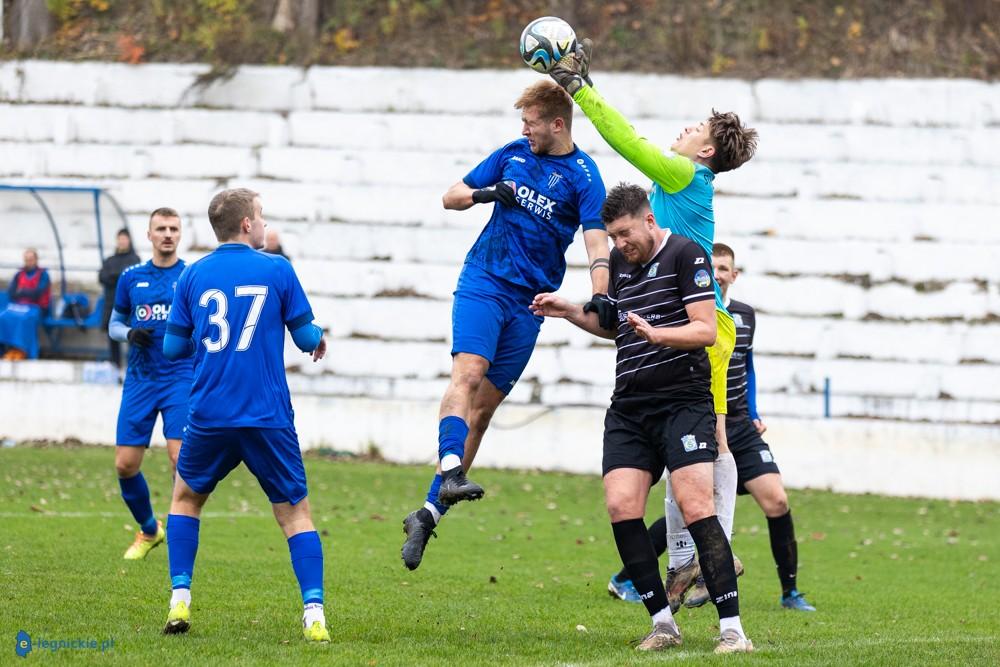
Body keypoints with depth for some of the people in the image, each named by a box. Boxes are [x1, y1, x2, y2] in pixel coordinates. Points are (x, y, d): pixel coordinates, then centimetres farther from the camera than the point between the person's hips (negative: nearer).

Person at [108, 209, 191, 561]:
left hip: (181, 378, -3)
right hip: (139, 382, 3)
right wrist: (130, 334, -5)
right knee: (125, 464, 0)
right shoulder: (131, 277, 9)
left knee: (181, 459, -16)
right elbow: (114, 324, 17)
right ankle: (149, 530, 24)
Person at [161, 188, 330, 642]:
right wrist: (319, 339, 25)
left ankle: (180, 600, 12)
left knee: (186, 497, 23)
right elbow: (307, 338, 2)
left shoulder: (193, 276, 4)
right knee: (295, 512, 6)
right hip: (268, 416, -2)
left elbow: (172, 348, 8)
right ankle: (313, 615, -9)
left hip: (209, 416, 2)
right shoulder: (277, 270, 0)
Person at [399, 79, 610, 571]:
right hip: (483, 281, 1)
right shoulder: (512, 154, 7)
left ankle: (429, 512, 5)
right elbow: (451, 197, 13)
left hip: (530, 300, -1)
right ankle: (450, 473, -39)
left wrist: (600, 296, -34)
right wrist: (487, 193, -10)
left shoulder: (583, 176, -4)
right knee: (468, 371, -24)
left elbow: (596, 240, -16)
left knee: (485, 406, 0)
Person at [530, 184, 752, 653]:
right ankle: (662, 624, 0)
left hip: (683, 400, -7)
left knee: (695, 506, -18)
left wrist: (656, 334, -28)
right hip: (628, 409, 7)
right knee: (621, 506, -8)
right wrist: (571, 313, 17)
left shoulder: (686, 254, -7)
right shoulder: (619, 262, 15)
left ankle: (732, 629, -18)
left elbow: (706, 330, -14)